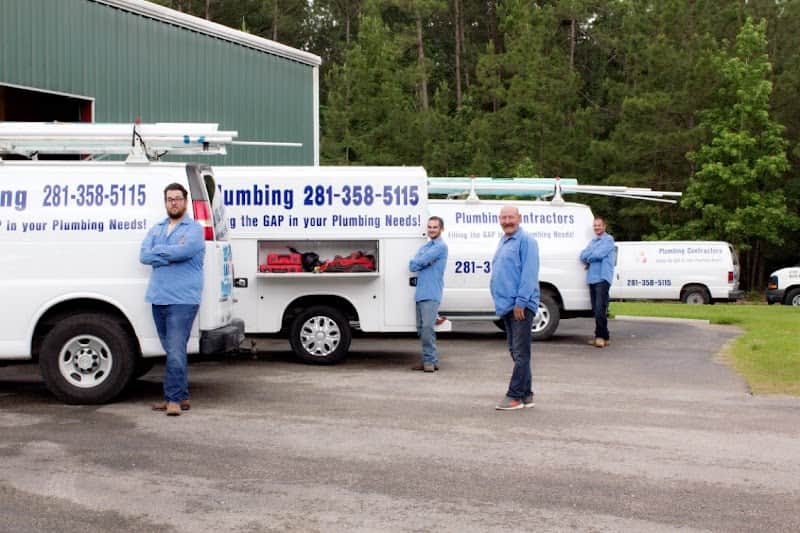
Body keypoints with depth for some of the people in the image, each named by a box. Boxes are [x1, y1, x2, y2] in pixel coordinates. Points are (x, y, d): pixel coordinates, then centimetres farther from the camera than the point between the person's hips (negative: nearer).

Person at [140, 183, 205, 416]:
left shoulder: (194, 229, 0)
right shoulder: (156, 229, 18)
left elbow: (183, 250, -19)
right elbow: (143, 255, 2)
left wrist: (158, 250, -3)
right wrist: (171, 256, -11)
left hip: (182, 300, -6)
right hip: (158, 298, 6)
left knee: (175, 351, -13)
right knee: (172, 351, 11)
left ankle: (174, 399, -11)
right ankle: (181, 397, 18)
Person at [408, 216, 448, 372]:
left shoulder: (441, 246, -5)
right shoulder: (424, 247, 21)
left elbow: (422, 260, -14)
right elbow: (412, 266, 8)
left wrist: (417, 262, 7)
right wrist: (424, 262, -8)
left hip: (432, 294, -8)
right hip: (420, 293, 8)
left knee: (427, 327, -14)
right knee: (421, 329, 9)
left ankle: (430, 360, -8)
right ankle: (428, 360, 15)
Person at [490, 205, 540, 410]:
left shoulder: (526, 240, -10)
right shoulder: (503, 241, 17)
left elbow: (529, 273, -17)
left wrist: (521, 301, -21)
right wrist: (499, 300, 17)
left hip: (520, 306, -10)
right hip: (507, 305, 10)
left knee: (520, 352, -5)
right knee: (516, 352, 13)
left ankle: (515, 396, -4)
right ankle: (526, 395, 21)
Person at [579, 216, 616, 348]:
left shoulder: (608, 239, -2)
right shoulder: (592, 241, 22)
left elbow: (598, 254, -13)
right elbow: (583, 255, 12)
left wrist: (587, 258, 3)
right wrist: (591, 258, -8)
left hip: (602, 278, -8)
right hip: (592, 278, 8)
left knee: (600, 310, -13)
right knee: (596, 310, 7)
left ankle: (601, 336, -9)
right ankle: (601, 336, 12)